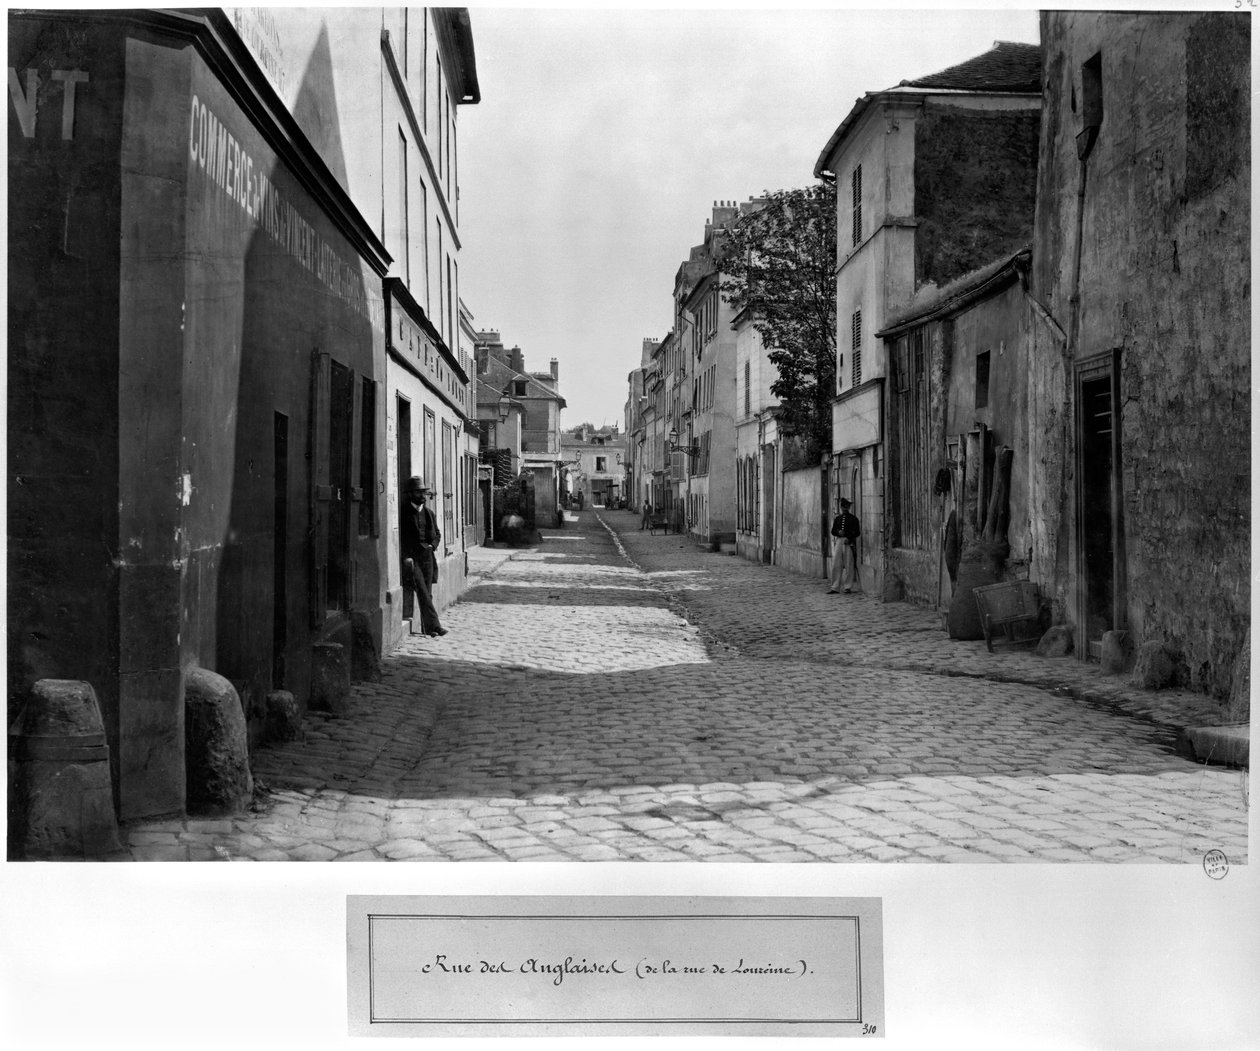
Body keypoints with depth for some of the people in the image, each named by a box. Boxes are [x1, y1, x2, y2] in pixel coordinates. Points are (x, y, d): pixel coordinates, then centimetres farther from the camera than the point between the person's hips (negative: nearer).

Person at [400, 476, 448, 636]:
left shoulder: (429, 514, 16)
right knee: (422, 592, -14)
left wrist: (432, 545, 4)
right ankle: (433, 625, -20)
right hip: (411, 558, -5)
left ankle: (426, 627, 11)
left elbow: (437, 534, 24)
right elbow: (399, 537, -3)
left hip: (427, 557, 5)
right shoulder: (403, 513, -1)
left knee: (427, 594, 4)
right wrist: (405, 556, -12)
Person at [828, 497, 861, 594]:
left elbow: (857, 532, -2)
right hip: (838, 541, 4)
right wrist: (838, 532, -9)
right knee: (836, 565, 0)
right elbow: (833, 531, 13)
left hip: (849, 543, -4)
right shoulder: (837, 518, 13)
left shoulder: (853, 518, 1)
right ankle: (835, 587, 3)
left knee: (849, 566, 0)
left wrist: (848, 538, -15)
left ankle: (848, 587, 9)